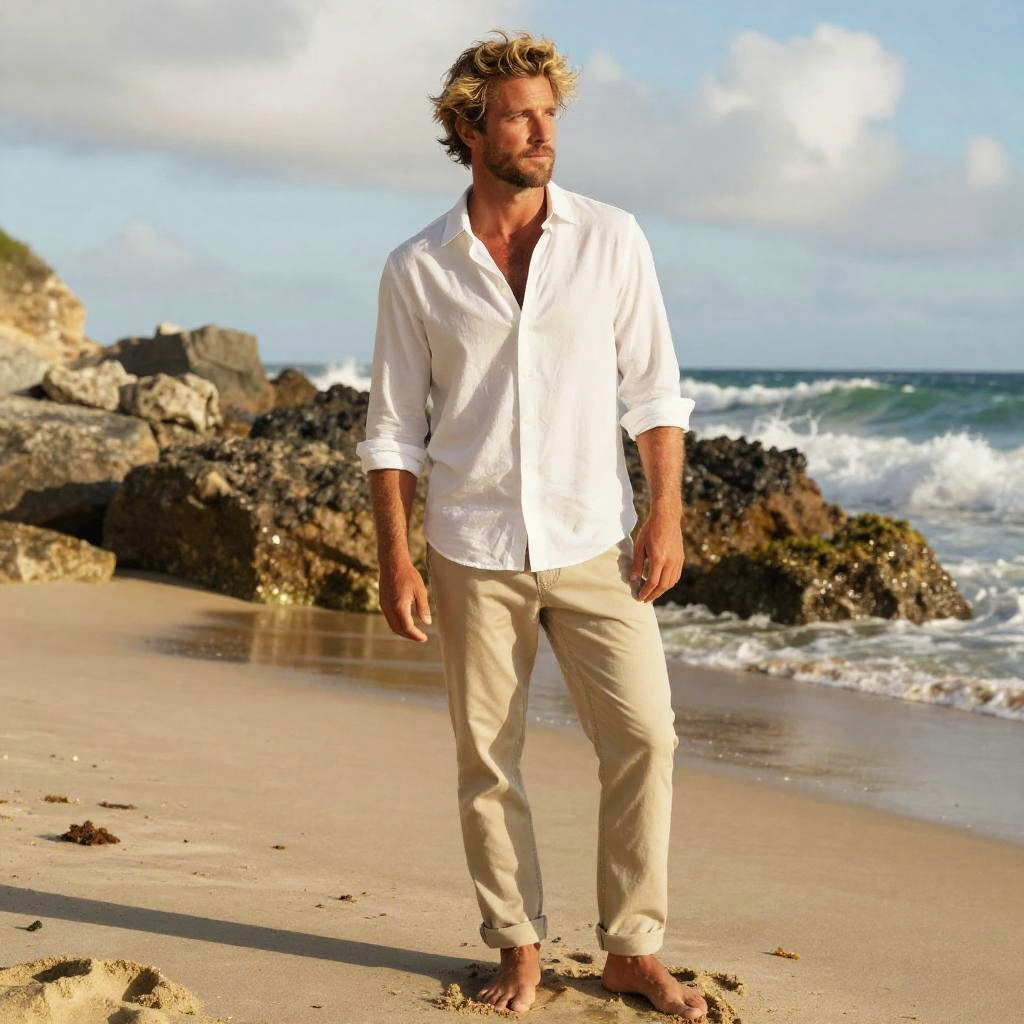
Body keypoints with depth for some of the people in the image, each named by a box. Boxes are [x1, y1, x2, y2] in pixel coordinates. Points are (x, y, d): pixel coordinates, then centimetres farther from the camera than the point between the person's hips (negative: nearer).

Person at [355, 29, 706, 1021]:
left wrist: (666, 514, -5)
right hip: (472, 550, 0)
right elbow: (392, 428, 3)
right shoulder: (416, 270, 0)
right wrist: (393, 557, -3)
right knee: (487, 761, 5)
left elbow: (654, 389, 3)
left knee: (643, 736, -5)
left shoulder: (611, 240, 0)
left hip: (593, 541, 0)